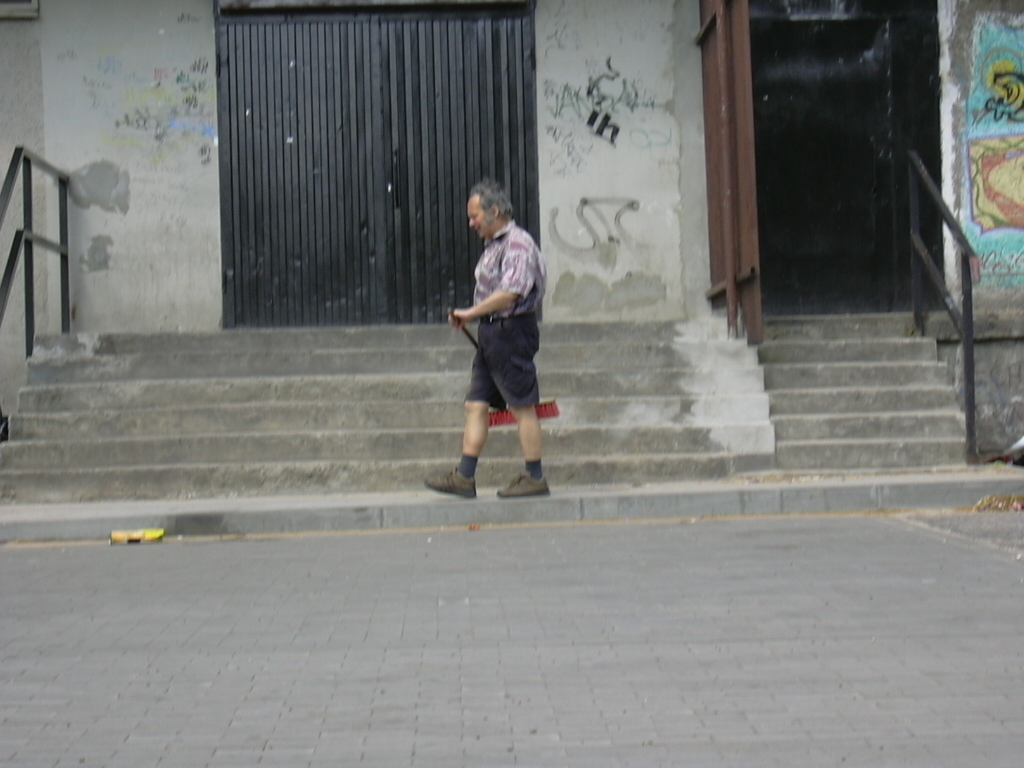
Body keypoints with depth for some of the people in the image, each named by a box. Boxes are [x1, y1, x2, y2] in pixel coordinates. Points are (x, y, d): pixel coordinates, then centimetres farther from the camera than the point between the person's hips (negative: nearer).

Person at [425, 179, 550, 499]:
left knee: (522, 406, -2)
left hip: (511, 331, -10)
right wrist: (471, 317, 8)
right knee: (476, 404, 6)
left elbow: (510, 293, -23)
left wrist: (471, 313, -16)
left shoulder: (518, 243, -13)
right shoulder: (493, 245, 17)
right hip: (491, 333, 10)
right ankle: (464, 477, 7)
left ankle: (535, 478, 6)